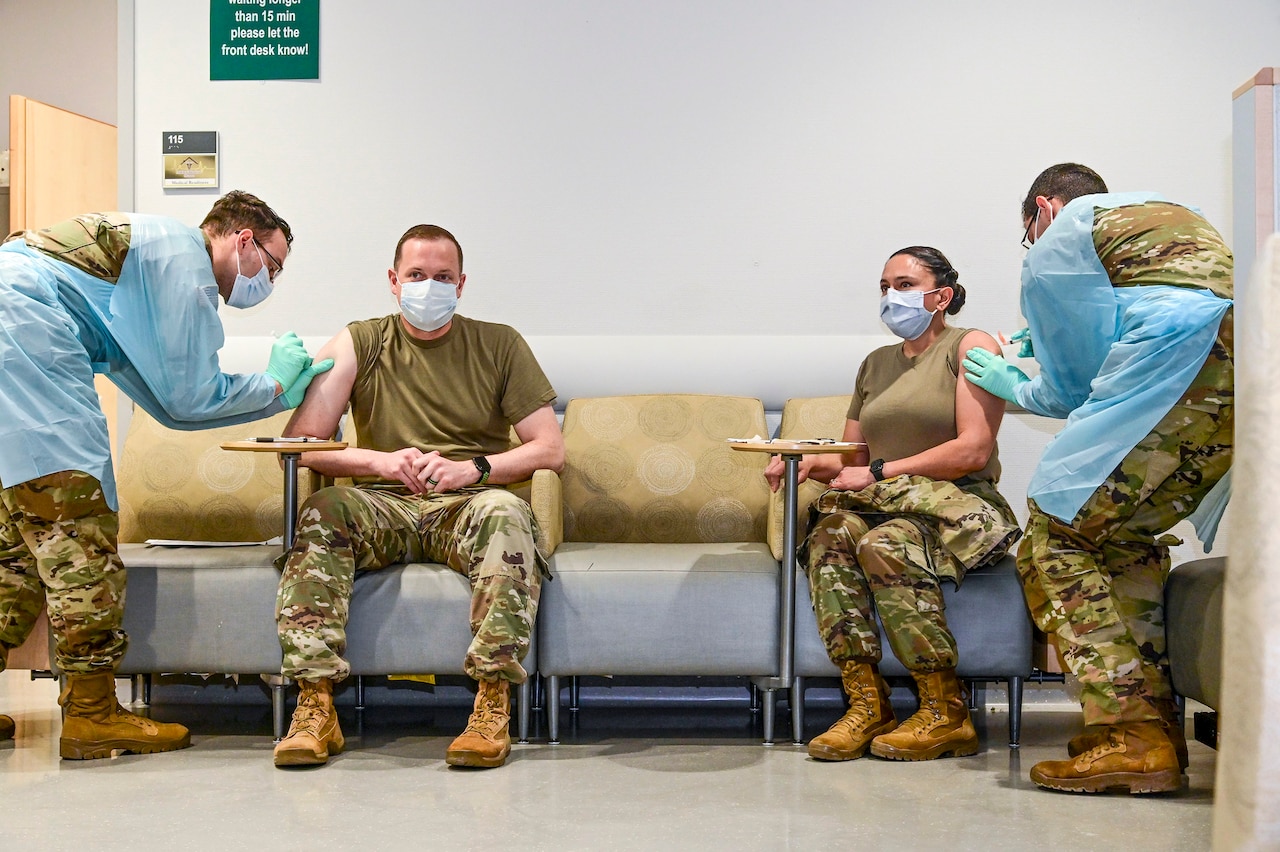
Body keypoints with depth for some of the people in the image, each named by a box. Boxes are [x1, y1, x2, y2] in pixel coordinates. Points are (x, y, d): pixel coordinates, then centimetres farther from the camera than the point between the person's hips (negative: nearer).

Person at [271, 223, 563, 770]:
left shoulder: (500, 345, 11)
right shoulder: (359, 344, 12)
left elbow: (551, 449, 4)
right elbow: (299, 442, 3)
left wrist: (471, 469, -12)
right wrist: (379, 461, -14)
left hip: (468, 504, -1)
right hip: (383, 505, 1)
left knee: (506, 511, -36)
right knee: (321, 513, -31)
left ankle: (493, 709, -39)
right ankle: (315, 709, -36)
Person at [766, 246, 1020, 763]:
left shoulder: (970, 346, 3)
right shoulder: (876, 364, 22)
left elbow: (973, 450, -10)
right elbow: (854, 461, 18)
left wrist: (880, 473, -14)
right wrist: (806, 462, -4)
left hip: (963, 508, -5)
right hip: (884, 507, 5)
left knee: (885, 543, -34)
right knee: (829, 534, -27)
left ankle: (946, 715, -27)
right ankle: (866, 705, -29)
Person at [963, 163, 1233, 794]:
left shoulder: (1053, 247, 15)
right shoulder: (1172, 213, 38)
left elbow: (1073, 390, 13)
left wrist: (1011, 386, 32)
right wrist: (1051, 340, 56)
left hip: (1181, 377, -8)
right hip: (1251, 378, 8)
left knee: (1057, 530, -1)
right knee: (1124, 533, 19)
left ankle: (1130, 735, -10)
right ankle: (1156, 726, 15)